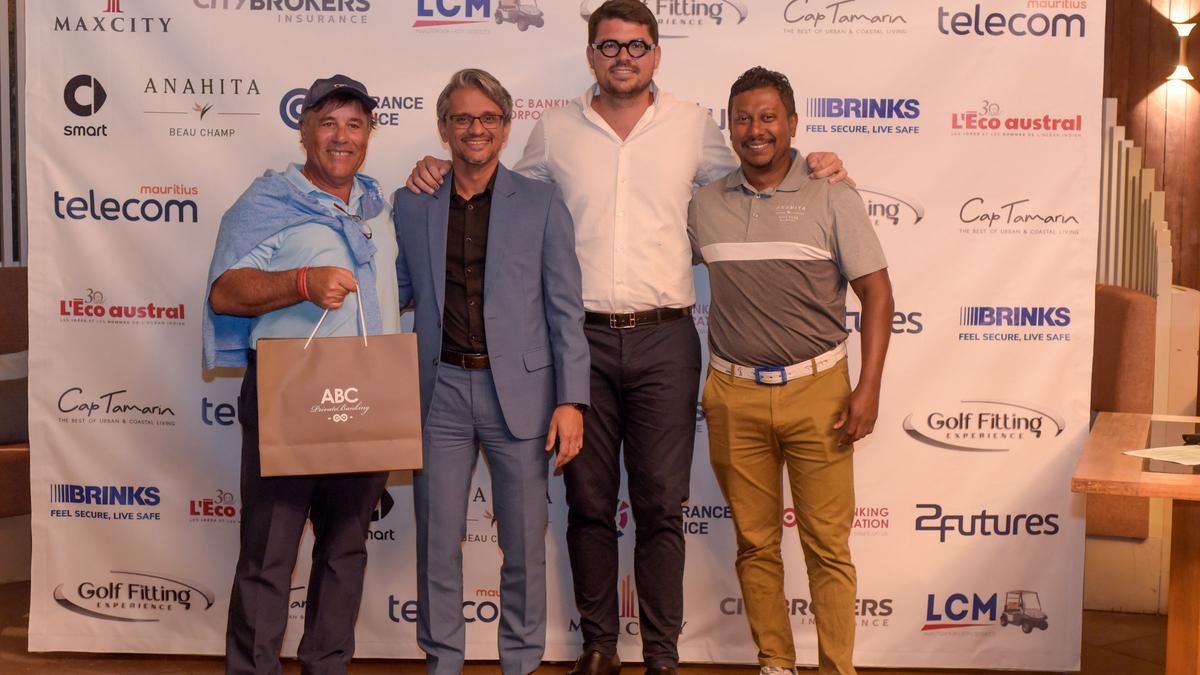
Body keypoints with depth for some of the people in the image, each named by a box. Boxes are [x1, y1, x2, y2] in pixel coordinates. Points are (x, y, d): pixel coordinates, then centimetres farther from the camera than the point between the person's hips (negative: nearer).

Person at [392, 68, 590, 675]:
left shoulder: (541, 205, 2)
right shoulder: (410, 206, 8)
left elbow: (566, 310, 0)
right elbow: (393, 297, 12)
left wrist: (570, 400, -7)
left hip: (520, 391, -1)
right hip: (440, 391, 2)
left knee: (524, 543, 8)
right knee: (437, 541, 8)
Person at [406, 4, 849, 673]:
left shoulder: (693, 126, 7)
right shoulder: (556, 129, 8)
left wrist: (810, 169, 2)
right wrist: (445, 174, 6)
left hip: (664, 341, -1)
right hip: (582, 338, 1)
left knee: (662, 505, 3)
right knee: (589, 502, 9)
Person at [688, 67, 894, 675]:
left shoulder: (831, 197, 0)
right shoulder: (703, 205, 7)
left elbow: (876, 291, 0)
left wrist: (868, 388, -9)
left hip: (816, 390, -2)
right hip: (734, 396, 2)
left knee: (828, 545, 0)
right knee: (755, 543, 9)